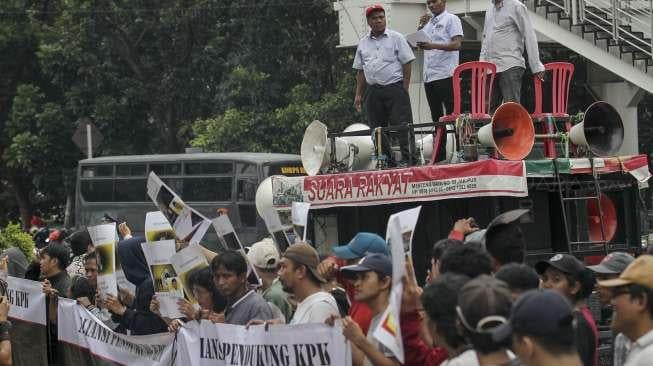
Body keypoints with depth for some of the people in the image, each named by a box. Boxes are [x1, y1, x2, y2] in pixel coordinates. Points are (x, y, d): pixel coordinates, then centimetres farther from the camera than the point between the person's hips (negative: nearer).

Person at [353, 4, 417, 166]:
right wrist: (358, 95, 10)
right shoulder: (363, 43, 13)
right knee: (377, 128, 5)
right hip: (373, 90, 4)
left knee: (402, 125, -9)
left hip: (395, 87, -4)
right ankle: (386, 161, 11)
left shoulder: (396, 38, 1)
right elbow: (360, 71, 16)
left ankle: (409, 158, -9)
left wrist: (405, 89, -7)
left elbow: (407, 64, -1)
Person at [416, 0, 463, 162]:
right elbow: (418, 44, 22)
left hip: (446, 75, -7)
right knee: (436, 117, 8)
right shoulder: (428, 22, 21)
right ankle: (439, 156, 10)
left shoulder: (451, 19, 0)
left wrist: (433, 45, -22)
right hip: (429, 76, 7)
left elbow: (457, 44, -11)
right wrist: (421, 27, 8)